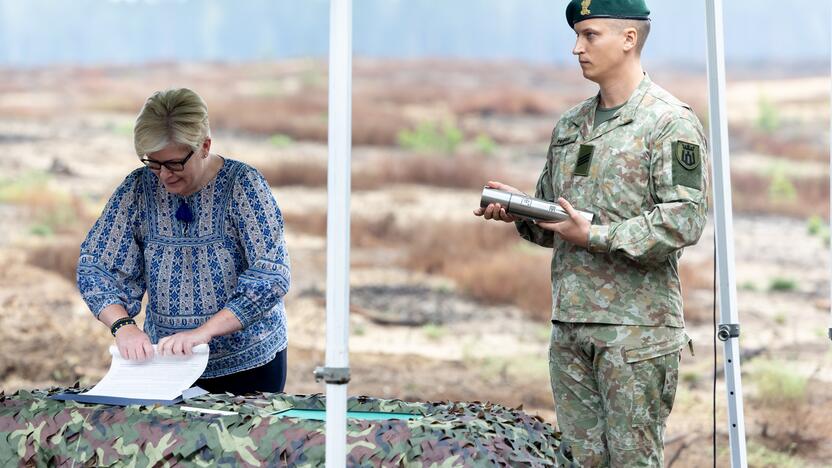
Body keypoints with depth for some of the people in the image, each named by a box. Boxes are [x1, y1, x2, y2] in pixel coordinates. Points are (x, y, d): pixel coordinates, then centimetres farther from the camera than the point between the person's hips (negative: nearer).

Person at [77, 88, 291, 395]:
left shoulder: (243, 185, -11)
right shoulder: (138, 188, -2)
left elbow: (271, 277, -18)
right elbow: (94, 267, -1)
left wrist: (204, 331, -27)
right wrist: (122, 325, -20)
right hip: (165, 363, 3)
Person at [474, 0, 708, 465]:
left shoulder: (671, 122, -7)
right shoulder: (569, 126, 17)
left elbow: (685, 219, -16)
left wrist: (596, 236, -18)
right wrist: (520, 212, 2)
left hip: (636, 327, -7)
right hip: (569, 323, 7)